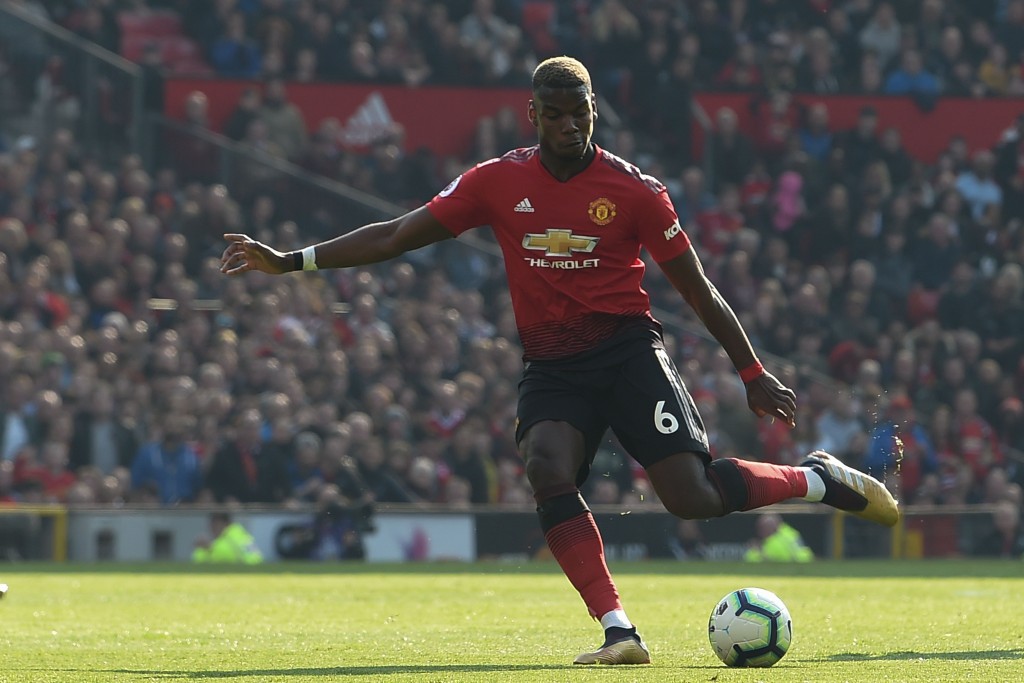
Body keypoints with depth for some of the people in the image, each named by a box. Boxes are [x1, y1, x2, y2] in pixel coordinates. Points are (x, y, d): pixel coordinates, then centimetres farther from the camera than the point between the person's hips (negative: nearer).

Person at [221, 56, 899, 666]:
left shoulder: (634, 190, -4)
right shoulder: (499, 182, 2)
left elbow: (698, 288, 5)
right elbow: (395, 236, 5)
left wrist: (754, 374, 8)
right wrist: (289, 261, -1)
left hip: (628, 350, -3)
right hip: (551, 365, 3)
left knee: (694, 497, -18)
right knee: (548, 471, -27)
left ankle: (822, 478, 9)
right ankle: (620, 633, -26)